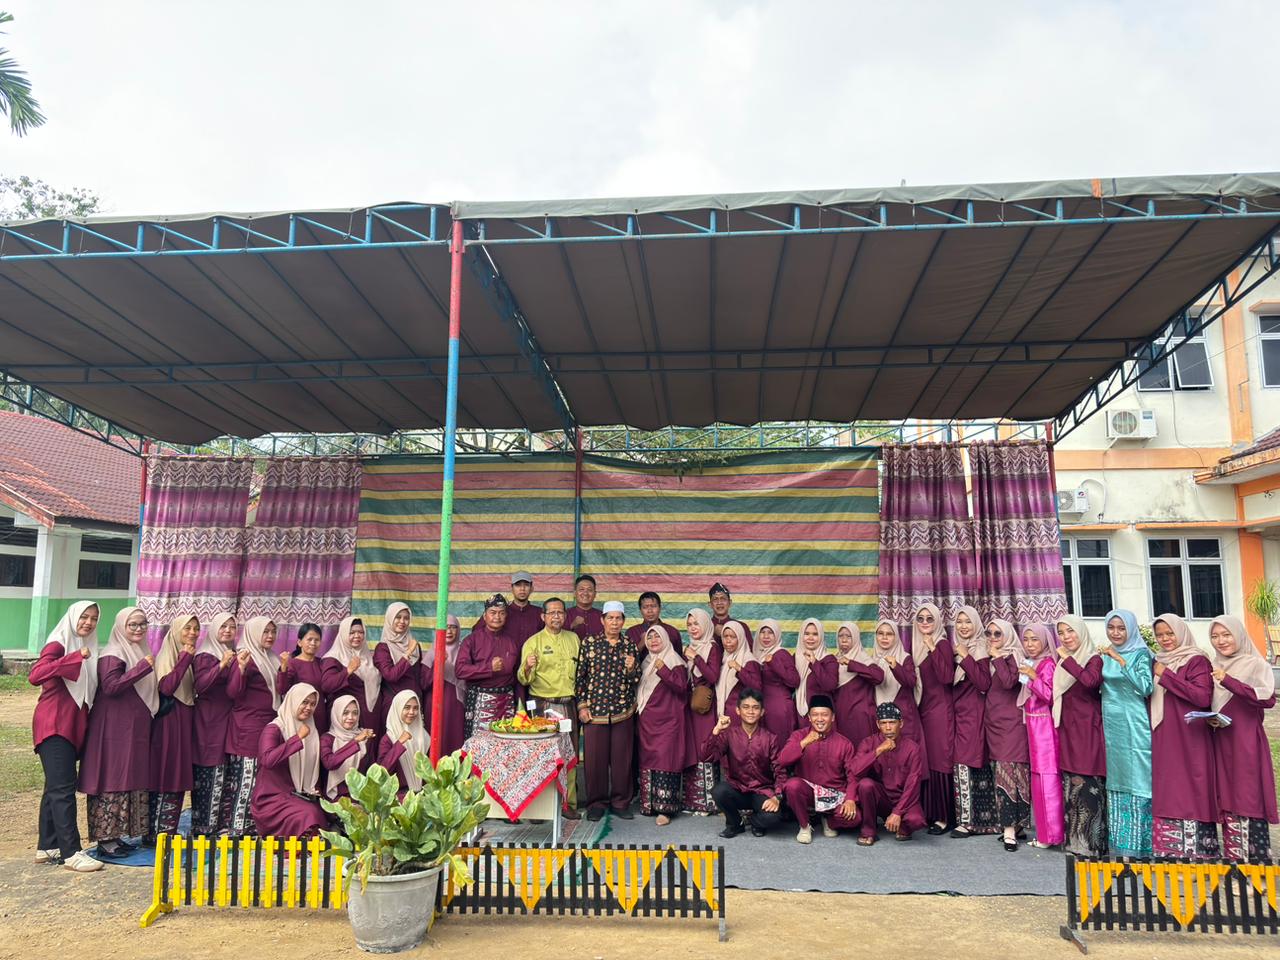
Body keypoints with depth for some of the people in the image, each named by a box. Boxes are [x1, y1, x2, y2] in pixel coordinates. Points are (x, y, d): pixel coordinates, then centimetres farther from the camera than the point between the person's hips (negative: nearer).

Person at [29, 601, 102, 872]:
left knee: (55, 788, 12)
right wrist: (74, 658, -32)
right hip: (54, 725, -8)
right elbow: (34, 676, -25)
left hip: (73, 726, 8)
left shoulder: (86, 648, 14)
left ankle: (47, 847, 19)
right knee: (63, 788, -9)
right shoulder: (58, 645, -8)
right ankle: (71, 852, -9)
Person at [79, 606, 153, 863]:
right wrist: (143, 667, -25)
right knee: (113, 781, -5)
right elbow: (110, 686, -23)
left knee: (132, 782, 11)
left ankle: (116, 835, 20)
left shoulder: (141, 653, 15)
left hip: (137, 730, 9)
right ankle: (105, 840, 2)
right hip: (115, 729, -9)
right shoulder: (113, 655, -10)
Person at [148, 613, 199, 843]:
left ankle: (169, 831, 17)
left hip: (187, 721, 7)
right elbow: (166, 687, -21)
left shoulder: (193, 657, 14)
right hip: (169, 720, -7)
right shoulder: (167, 656, -7)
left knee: (179, 780, 10)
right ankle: (156, 833, 2)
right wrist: (185, 659, -23)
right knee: (165, 777, -5)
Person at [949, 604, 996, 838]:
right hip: (957, 712, 6)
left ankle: (966, 820, -5)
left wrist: (965, 658, -18)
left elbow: (984, 684, -16)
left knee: (963, 765, -10)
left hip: (973, 714, -6)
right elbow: (947, 680, 13)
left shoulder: (981, 650, -6)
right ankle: (977, 819, 13)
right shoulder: (954, 648, 13)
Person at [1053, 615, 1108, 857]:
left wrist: (1067, 660, -22)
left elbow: (1090, 680, -28)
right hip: (1067, 730, 7)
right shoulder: (1063, 662, 14)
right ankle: (1075, 840, 17)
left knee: (1088, 784, -7)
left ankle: (1093, 843, 0)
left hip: (1087, 730, -7)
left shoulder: (1094, 659, -6)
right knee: (1071, 784, 9)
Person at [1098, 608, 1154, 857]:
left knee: (1136, 779, -4)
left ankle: (1139, 843, 4)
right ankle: (1119, 841, 21)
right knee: (1115, 779, 11)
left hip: (1134, 725, -6)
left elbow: (1146, 687, -20)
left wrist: (1122, 662, -21)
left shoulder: (1141, 654, -6)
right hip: (1111, 724, 6)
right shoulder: (1105, 656, 11)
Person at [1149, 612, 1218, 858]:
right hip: (1162, 740, 7)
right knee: (1166, 794, 8)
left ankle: (1195, 854, 2)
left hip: (1189, 740, -6)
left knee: (1190, 792, -5)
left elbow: (1203, 697, -18)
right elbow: (1149, 695, 24)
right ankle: (1170, 852, 14)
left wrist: (1166, 676, -17)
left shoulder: (1197, 661, -5)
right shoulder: (1158, 662, 15)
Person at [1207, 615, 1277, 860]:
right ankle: (1234, 859, 12)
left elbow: (1268, 699, -19)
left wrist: (1229, 681, -26)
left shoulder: (1256, 665, -4)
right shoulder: (1213, 668, 12)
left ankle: (1258, 860, 3)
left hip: (1247, 743, -5)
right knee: (1228, 801, 6)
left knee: (1250, 800, -5)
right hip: (1221, 743, 5)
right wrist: (1209, 719, 1)